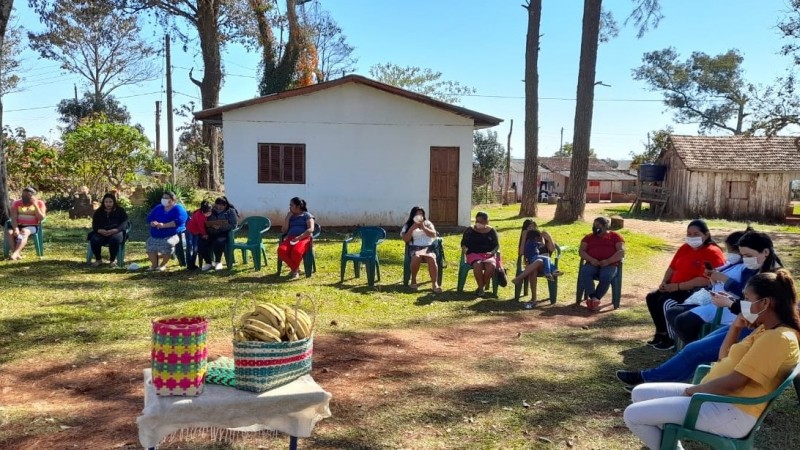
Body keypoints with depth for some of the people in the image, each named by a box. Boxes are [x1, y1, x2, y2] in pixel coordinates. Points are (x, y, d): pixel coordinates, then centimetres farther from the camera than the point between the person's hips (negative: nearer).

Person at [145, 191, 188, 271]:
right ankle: (154, 265, -7)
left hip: (173, 234, -6)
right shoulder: (158, 208, 18)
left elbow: (179, 221, -18)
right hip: (156, 236, 6)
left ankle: (163, 265, -14)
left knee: (167, 243, -32)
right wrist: (153, 223, -12)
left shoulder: (178, 208, -2)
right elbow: (149, 218, 13)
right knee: (149, 243, -15)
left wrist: (164, 225, -23)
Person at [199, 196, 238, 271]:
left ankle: (218, 262, -10)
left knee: (218, 242, -36)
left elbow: (233, 225, -9)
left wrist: (220, 227, -19)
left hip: (224, 233, -4)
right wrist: (211, 225, -8)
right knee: (201, 243, -23)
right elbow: (205, 223, 16)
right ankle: (208, 263, -2)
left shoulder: (231, 211, 2)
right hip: (211, 234, 4)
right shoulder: (211, 211, 14)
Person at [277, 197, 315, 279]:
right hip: (291, 238, 4)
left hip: (304, 238, -4)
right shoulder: (290, 216, 25)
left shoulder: (307, 215, 10)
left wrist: (299, 237, -17)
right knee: (281, 250, -31)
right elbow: (284, 230, 15)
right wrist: (288, 217, 9)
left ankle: (294, 270, -9)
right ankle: (296, 269, -13)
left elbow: (311, 229, -5)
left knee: (296, 251, -39)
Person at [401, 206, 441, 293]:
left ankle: (435, 283, -37)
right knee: (417, 256, -39)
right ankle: (413, 280, -18)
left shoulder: (427, 223, 19)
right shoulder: (407, 225, 14)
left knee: (431, 258, -35)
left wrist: (423, 227, -6)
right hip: (414, 248, -1)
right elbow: (405, 239, -1)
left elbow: (434, 235, 4)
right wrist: (412, 228, -8)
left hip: (428, 247, 2)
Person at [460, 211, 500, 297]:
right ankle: (481, 288, -23)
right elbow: (464, 244, 7)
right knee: (477, 265, -38)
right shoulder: (470, 230, 9)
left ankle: (482, 287, -16)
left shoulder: (491, 231, 11)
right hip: (474, 254, -1)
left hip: (488, 255, 1)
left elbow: (497, 245, 11)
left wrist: (492, 252, -9)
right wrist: (464, 250, -15)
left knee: (492, 266, -34)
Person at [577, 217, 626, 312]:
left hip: (610, 264, -2)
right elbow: (581, 251, 10)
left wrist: (608, 261, -15)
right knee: (584, 273, -32)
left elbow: (621, 251, 1)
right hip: (592, 264, 2)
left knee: (606, 277, -36)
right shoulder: (588, 237, 23)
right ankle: (594, 298, -36)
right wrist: (591, 259, -11)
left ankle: (593, 299, -28)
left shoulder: (615, 236, 14)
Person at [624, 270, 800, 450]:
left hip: (732, 411, -11)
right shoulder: (766, 329, 11)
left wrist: (691, 390, -9)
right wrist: (735, 327, 6)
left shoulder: (778, 338, -21)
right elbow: (724, 358, 20)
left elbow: (732, 383, -24)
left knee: (633, 415, -16)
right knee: (640, 393, 11)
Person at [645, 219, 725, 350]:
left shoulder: (713, 253, -16)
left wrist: (676, 286, -24)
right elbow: (672, 268, 18)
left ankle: (671, 338, -10)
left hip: (696, 292, -9)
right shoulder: (685, 248, 10)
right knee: (652, 297, -3)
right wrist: (665, 283, -2)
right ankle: (661, 332, 7)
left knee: (665, 301, -26)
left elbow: (704, 281, -25)